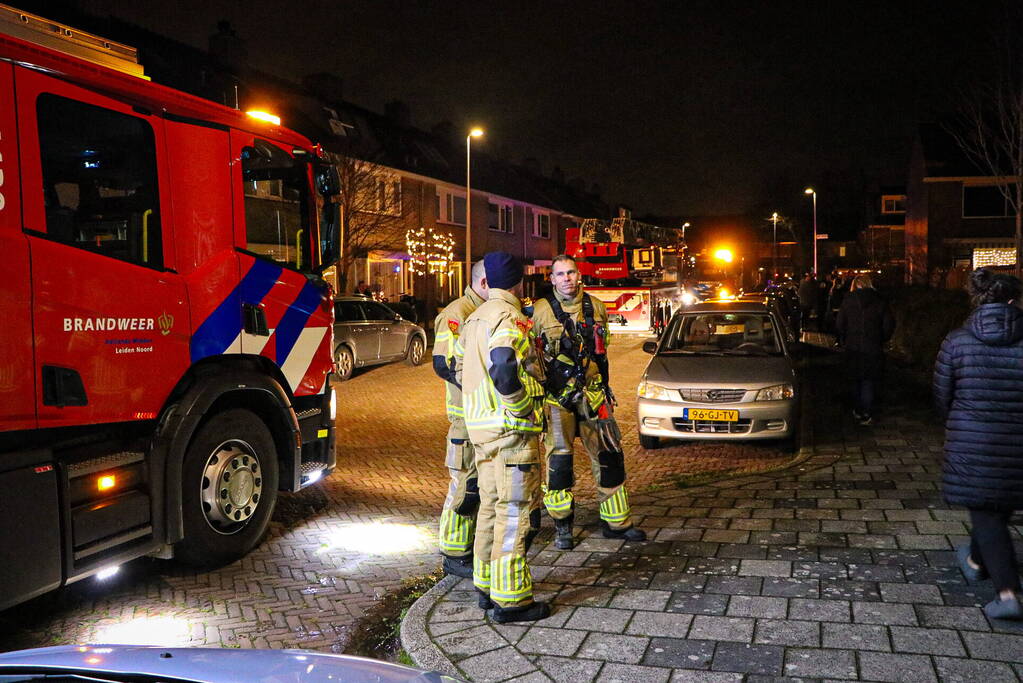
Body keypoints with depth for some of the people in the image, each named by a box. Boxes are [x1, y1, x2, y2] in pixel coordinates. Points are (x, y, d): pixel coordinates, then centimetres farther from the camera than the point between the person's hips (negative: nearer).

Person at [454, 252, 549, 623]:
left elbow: (460, 371, 19)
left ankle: (487, 585, 28)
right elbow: (503, 369, -31)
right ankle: (510, 599, 2)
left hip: (481, 428, 9)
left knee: (491, 506, 18)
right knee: (515, 511, -3)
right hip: (511, 429, -9)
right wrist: (523, 408, -20)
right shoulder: (510, 318, -15)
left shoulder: (474, 318, 15)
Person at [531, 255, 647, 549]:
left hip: (592, 394, 4)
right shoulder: (540, 310, -4)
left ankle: (616, 522, 20)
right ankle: (562, 527, 15)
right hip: (556, 396, -4)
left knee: (610, 456, 6)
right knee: (559, 460, 0)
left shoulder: (596, 307, 9)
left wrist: (606, 388, 19)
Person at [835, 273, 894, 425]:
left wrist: (842, 341, 11)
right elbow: (889, 324, -2)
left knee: (856, 379, 16)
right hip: (873, 349, -1)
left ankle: (858, 410, 24)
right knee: (869, 380, 4)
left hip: (853, 348, 1)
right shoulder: (880, 302, -3)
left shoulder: (848, 301, -2)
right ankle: (867, 414, -1)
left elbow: (839, 325, -2)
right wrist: (881, 340, 12)